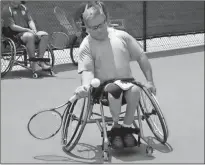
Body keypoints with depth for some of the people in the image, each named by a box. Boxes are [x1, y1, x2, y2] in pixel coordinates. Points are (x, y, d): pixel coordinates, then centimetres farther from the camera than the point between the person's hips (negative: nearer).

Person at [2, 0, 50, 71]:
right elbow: (13, 26, -14)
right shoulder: (6, 10, -6)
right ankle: (33, 64, -32)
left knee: (44, 35, -15)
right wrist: (27, 30, -21)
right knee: (30, 36, -37)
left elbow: (30, 21, 13)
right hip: (14, 34, -7)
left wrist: (34, 30, -8)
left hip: (27, 31, 7)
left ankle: (40, 61, -18)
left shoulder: (23, 7, 17)